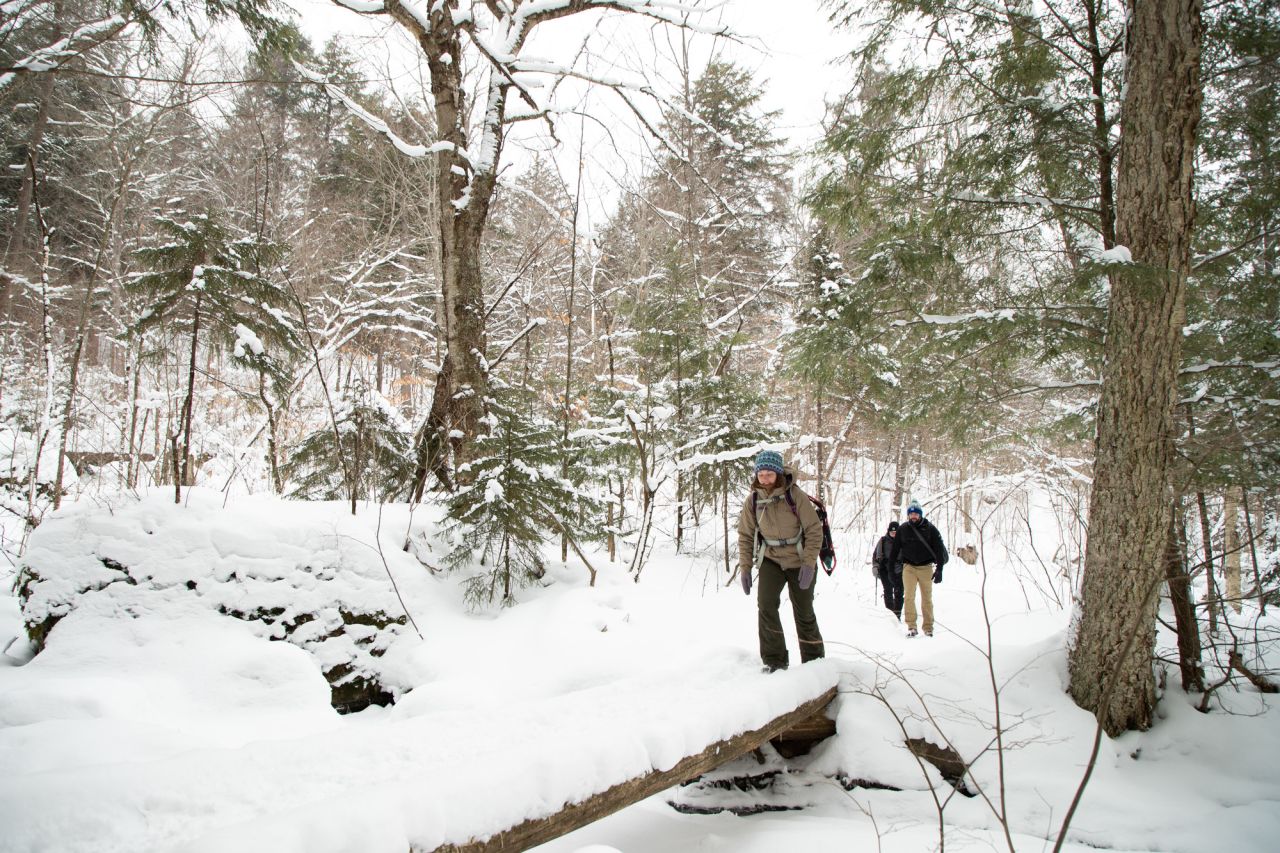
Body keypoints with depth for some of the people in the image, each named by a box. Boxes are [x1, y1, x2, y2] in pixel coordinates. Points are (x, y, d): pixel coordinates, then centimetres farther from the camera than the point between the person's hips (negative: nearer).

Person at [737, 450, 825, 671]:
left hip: (800, 561, -2)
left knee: (804, 613, 8)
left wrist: (809, 563, -23)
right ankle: (775, 661, -7)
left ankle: (814, 660, 29)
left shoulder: (794, 495, -20)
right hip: (771, 559, 2)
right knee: (766, 604, -18)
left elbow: (814, 530, -16)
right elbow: (746, 536, 0)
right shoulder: (752, 500, -10)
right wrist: (745, 568, -5)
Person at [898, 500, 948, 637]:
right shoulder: (902, 529, 4)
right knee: (909, 597, -10)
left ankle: (928, 627, 15)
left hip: (926, 567, 0)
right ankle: (911, 626, -5)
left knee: (927, 598, 6)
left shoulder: (930, 529, -1)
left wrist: (939, 569, -6)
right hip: (909, 567, 1)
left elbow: (939, 549, 0)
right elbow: (895, 549, 10)